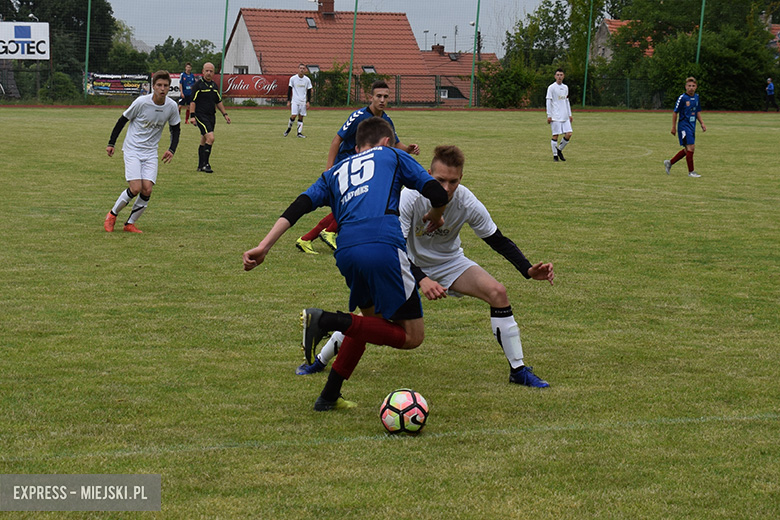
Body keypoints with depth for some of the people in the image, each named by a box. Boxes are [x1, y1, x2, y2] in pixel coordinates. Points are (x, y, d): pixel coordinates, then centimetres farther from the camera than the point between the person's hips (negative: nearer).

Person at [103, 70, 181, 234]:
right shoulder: (141, 102, -16)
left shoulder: (171, 106, -4)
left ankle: (130, 224, 8)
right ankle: (112, 214, 8)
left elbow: (176, 128, 14)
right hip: (132, 150, -4)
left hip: (150, 153, 4)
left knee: (147, 190, -10)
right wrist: (111, 143, 1)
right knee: (135, 188, -17)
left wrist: (172, 149, 1)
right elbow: (123, 120, -3)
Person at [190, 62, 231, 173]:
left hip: (211, 117, 7)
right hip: (201, 116, -7)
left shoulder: (214, 86, 14)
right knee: (210, 138, -20)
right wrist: (192, 116, -16)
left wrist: (225, 114, 19)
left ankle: (201, 166, 18)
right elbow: (193, 101, -9)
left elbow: (219, 102, 24)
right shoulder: (198, 85, -6)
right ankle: (205, 163, -16)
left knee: (204, 142, 12)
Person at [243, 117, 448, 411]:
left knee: (371, 317, 31)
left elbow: (298, 207, 16)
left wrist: (264, 247, 9)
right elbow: (437, 193, 15)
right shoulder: (392, 156, 24)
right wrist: (435, 218, 37)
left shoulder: (335, 173, 31)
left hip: (347, 252, 6)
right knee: (412, 336, 1)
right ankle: (330, 321, -13)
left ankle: (329, 397, 28)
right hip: (384, 244, -5)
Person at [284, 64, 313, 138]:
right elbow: (289, 90, 5)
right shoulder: (293, 78, 0)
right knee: (293, 115, -12)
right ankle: (289, 128, 12)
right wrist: (288, 101, 0)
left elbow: (309, 91, 9)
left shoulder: (307, 80, 4)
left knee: (301, 117, 1)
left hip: (303, 101, 2)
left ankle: (299, 132, 4)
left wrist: (308, 102, 1)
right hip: (294, 100, -2)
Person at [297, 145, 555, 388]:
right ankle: (320, 361, 11)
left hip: (449, 262, 2)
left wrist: (528, 270, -26)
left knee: (498, 293, -18)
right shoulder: (410, 197, -31)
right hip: (409, 264, -2)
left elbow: (499, 241, -11)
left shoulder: (468, 204, -24)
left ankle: (518, 370, -5)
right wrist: (422, 280, -47)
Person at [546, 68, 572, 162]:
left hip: (565, 116, 5)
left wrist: (569, 114, 17)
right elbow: (548, 101, -5)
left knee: (568, 134, -3)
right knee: (555, 135, -5)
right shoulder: (551, 87, -3)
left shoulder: (565, 87, 14)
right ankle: (555, 155, 4)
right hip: (555, 117, -5)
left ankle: (559, 150, 17)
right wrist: (549, 115, -10)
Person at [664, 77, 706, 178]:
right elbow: (675, 112, -6)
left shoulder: (696, 97, 10)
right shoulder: (682, 98, -11)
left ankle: (669, 163, 26)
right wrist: (674, 127, -6)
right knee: (690, 147, -12)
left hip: (692, 126, 8)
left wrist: (702, 123, 13)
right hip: (684, 126, -8)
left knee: (687, 150, 12)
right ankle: (691, 172, -4)